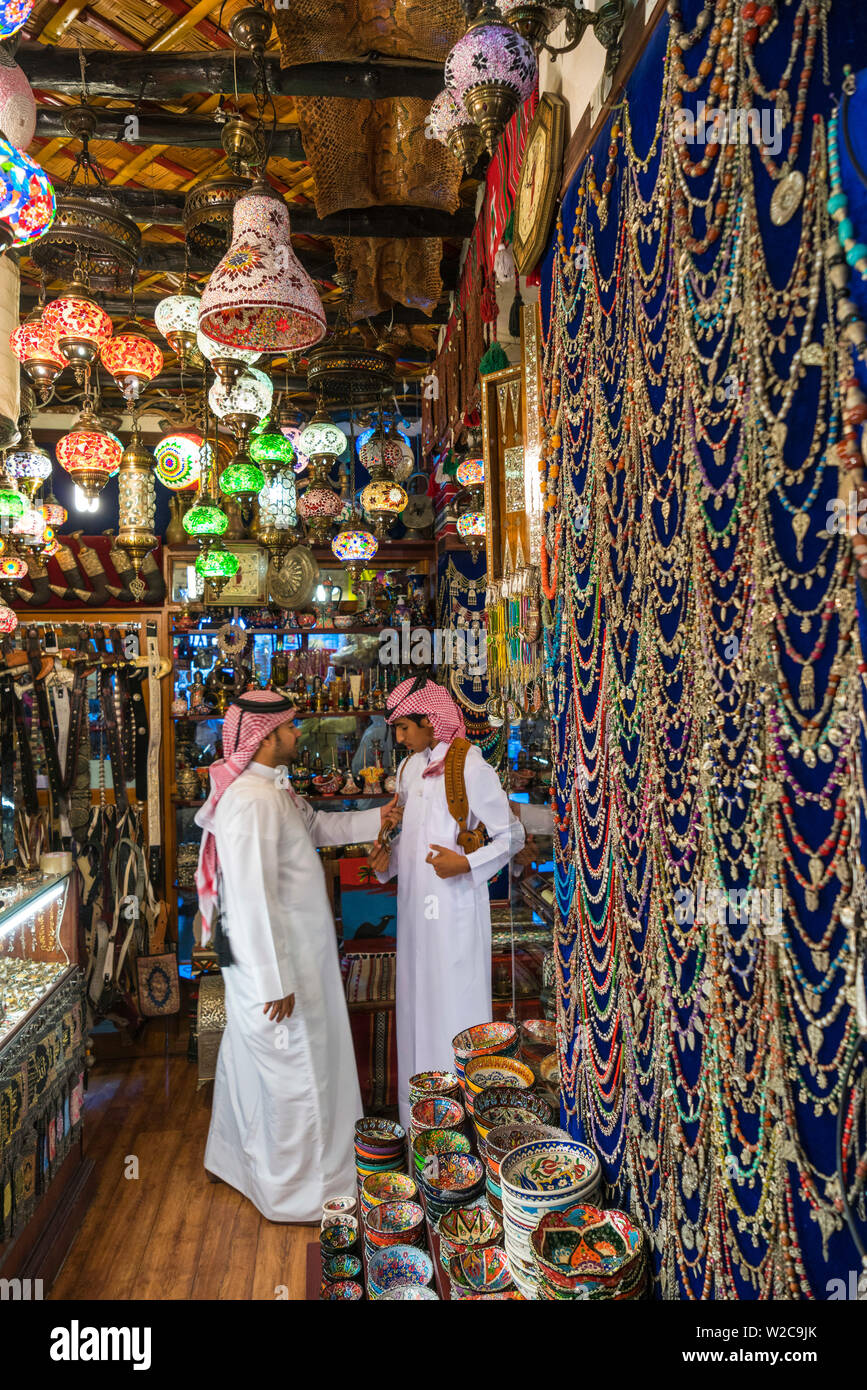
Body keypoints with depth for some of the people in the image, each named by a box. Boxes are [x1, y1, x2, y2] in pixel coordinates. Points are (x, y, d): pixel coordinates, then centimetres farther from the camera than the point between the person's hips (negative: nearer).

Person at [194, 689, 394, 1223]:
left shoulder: (274, 791, 6)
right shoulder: (251, 802, -27)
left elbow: (319, 825, 24)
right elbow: (252, 897, -29)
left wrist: (378, 817, 20)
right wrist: (274, 981, -25)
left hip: (288, 952, 10)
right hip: (276, 961, -10)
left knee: (252, 1057, 25)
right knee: (295, 1073, 6)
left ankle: (236, 1157, 45)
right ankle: (297, 1190, 25)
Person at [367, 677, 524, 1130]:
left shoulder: (470, 768, -15)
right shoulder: (410, 767, 9)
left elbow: (511, 836, -11)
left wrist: (467, 864, -22)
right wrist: (388, 856, 1)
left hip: (453, 903, -7)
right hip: (415, 902, 8)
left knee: (455, 1004, 2)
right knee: (417, 1002, 16)